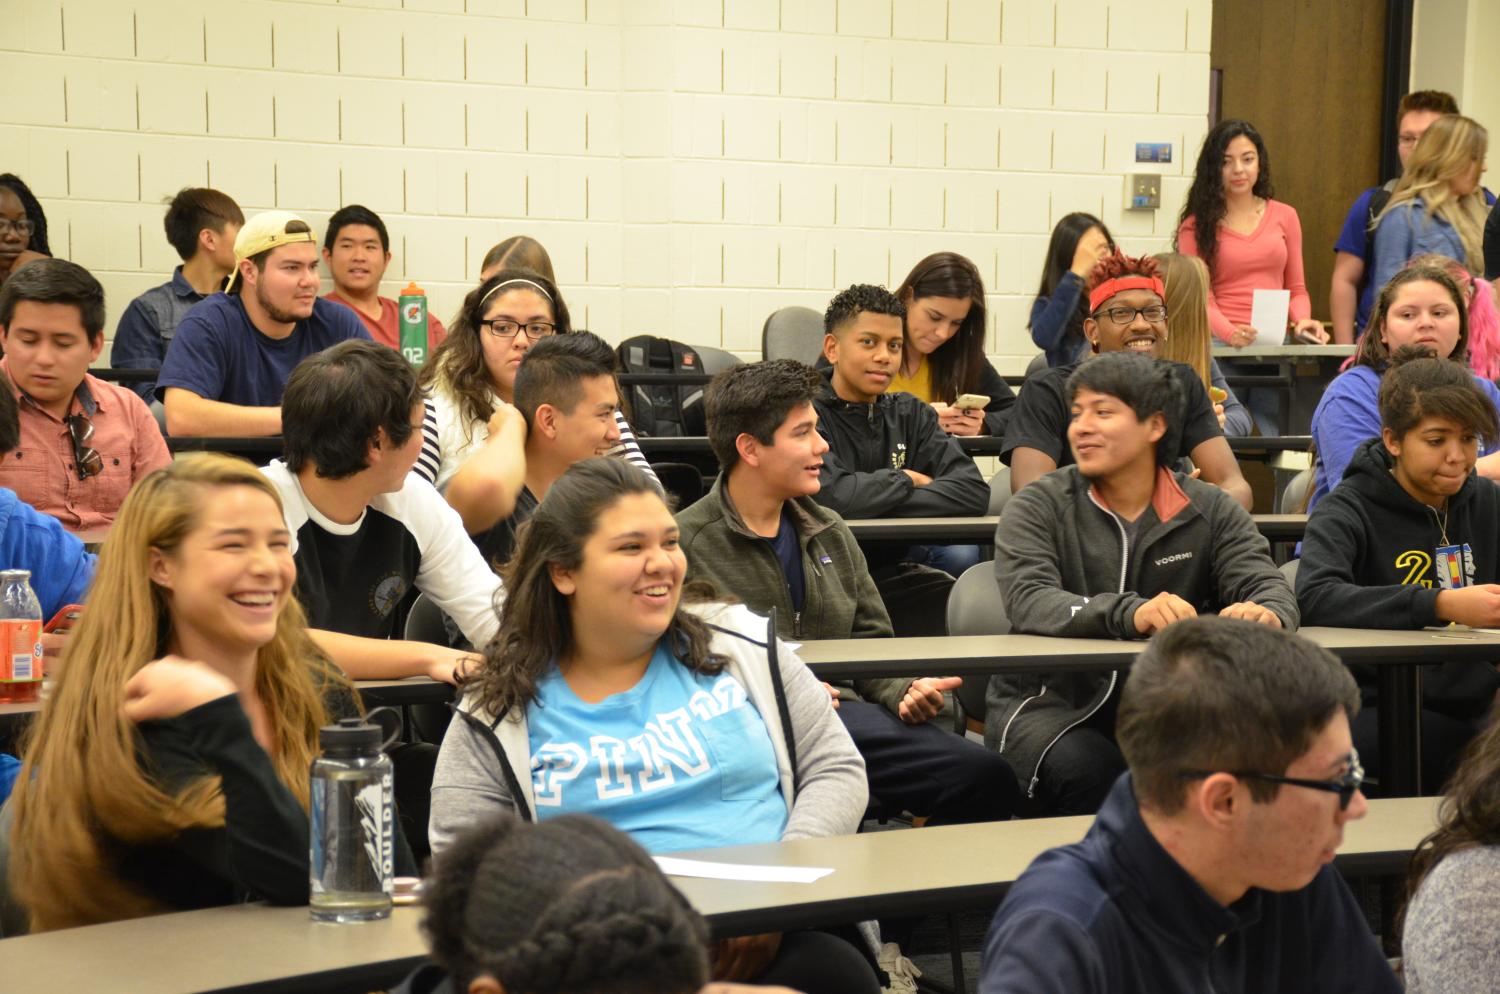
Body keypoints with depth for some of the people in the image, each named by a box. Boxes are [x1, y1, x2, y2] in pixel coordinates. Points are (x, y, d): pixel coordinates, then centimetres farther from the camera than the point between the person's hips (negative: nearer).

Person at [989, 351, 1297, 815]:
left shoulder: (1211, 512, 10)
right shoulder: (1038, 507, 1)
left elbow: (1268, 585, -4)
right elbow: (1029, 601, -17)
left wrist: (1266, 613, -32)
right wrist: (1130, 614, -36)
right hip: (1050, 703, -2)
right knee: (1087, 771, -34)